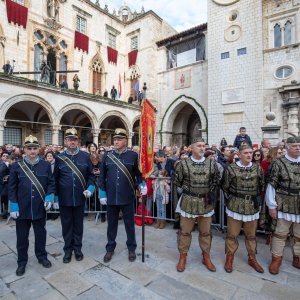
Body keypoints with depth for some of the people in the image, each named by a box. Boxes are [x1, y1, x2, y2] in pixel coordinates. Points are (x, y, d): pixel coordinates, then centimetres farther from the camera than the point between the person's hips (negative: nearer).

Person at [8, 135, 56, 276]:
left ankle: (42, 256, 36)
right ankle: (22, 262, 33)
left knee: (40, 234, 15)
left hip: (40, 208, 1)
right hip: (22, 208, 0)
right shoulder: (16, 166, -2)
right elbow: (12, 187, -2)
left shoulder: (46, 165, -1)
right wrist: (14, 206, -6)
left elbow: (51, 183, 2)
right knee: (22, 236, 13)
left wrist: (49, 197, -12)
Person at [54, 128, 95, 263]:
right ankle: (68, 249, 31)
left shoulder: (85, 156, -1)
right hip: (64, 198, 0)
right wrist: (55, 195, 2)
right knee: (66, 224, 13)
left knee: (78, 224, 14)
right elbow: (55, 178, 4)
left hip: (80, 197, 0)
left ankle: (78, 248, 31)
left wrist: (90, 188, -10)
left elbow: (91, 175, 4)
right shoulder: (59, 158, 0)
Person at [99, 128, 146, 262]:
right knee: (111, 224, 16)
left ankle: (131, 248, 33)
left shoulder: (133, 155, -4)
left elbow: (139, 174, 2)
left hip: (127, 197, -1)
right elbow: (102, 176, 4)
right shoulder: (107, 156, 1)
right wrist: (102, 193, 1)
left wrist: (142, 185, -16)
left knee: (129, 224, 13)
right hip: (111, 197, 2)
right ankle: (110, 248, 35)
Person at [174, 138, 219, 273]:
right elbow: (177, 181, 3)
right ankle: (182, 257, 29)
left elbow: (215, 180, 14)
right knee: (185, 231, 11)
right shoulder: (183, 163, -8)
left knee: (205, 232, 16)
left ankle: (206, 257, 35)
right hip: (188, 201, -2)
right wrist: (185, 192, 7)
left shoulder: (212, 163, 0)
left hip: (206, 202, 2)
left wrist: (211, 193, 8)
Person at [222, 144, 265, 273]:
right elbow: (225, 187, 1)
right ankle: (229, 257, 26)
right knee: (232, 234, 8)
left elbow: (261, 186, 12)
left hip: (253, 206, 3)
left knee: (251, 235, 17)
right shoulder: (231, 168, -9)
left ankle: (252, 258, 36)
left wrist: (254, 198, 13)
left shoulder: (258, 168, 0)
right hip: (235, 205, -2)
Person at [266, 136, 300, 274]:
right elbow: (271, 186, -8)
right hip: (284, 206, -4)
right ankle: (276, 259, 22)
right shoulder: (278, 163, -8)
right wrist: (272, 206, -9)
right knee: (280, 234, 7)